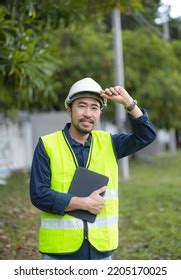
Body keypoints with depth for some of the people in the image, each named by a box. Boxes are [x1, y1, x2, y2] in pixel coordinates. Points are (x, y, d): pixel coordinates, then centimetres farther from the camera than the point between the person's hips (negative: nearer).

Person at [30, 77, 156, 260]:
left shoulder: (108, 143, 8)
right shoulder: (47, 145, -5)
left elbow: (146, 135, 4)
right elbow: (39, 194, -11)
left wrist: (128, 102, -7)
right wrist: (84, 203, -15)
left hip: (101, 250, 4)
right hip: (60, 251, -3)